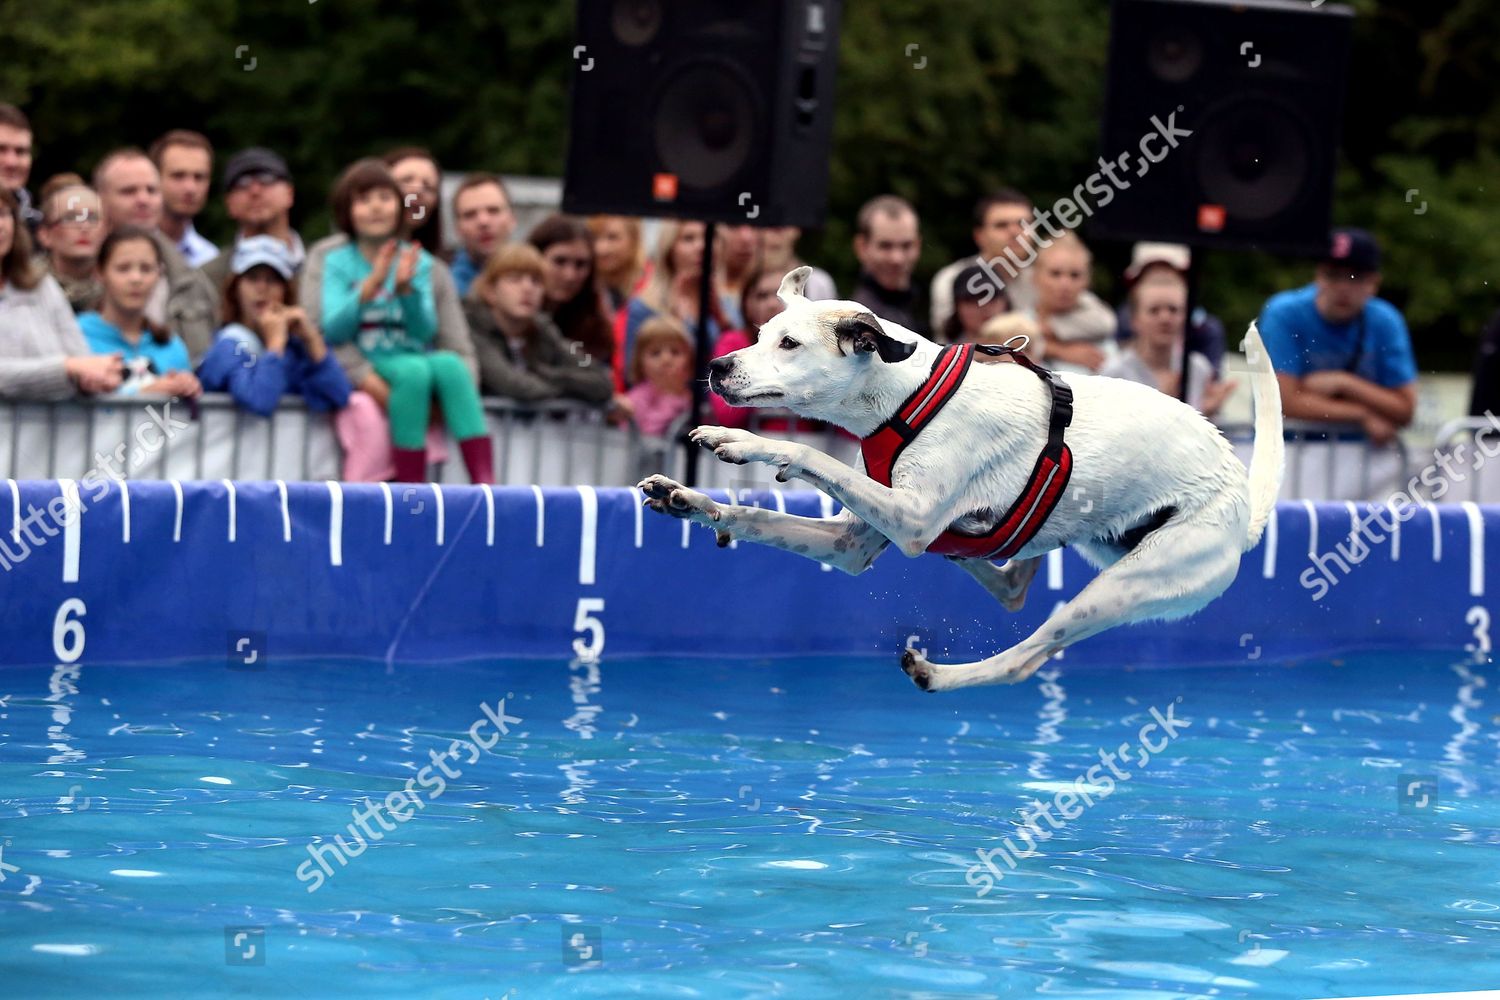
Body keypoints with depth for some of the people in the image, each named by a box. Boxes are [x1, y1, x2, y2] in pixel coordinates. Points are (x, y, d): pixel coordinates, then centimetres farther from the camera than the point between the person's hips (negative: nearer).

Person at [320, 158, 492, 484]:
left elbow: (425, 331, -2)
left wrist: (406, 288, -19)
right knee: (415, 370, -33)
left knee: (450, 364, -29)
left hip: (412, 357, 3)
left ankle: (485, 485, -38)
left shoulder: (417, 261, 10)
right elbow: (333, 332, -11)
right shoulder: (338, 263, 3)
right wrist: (371, 285, -22)